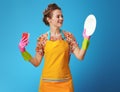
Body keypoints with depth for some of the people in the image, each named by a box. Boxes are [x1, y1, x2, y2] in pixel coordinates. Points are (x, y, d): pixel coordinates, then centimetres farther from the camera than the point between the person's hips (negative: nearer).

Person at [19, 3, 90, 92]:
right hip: (47, 82, 0)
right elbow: (36, 62, 1)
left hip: (65, 82, 1)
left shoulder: (68, 36, -1)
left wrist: (86, 39, -13)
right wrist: (23, 51, -9)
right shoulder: (42, 39, -2)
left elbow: (80, 56, -6)